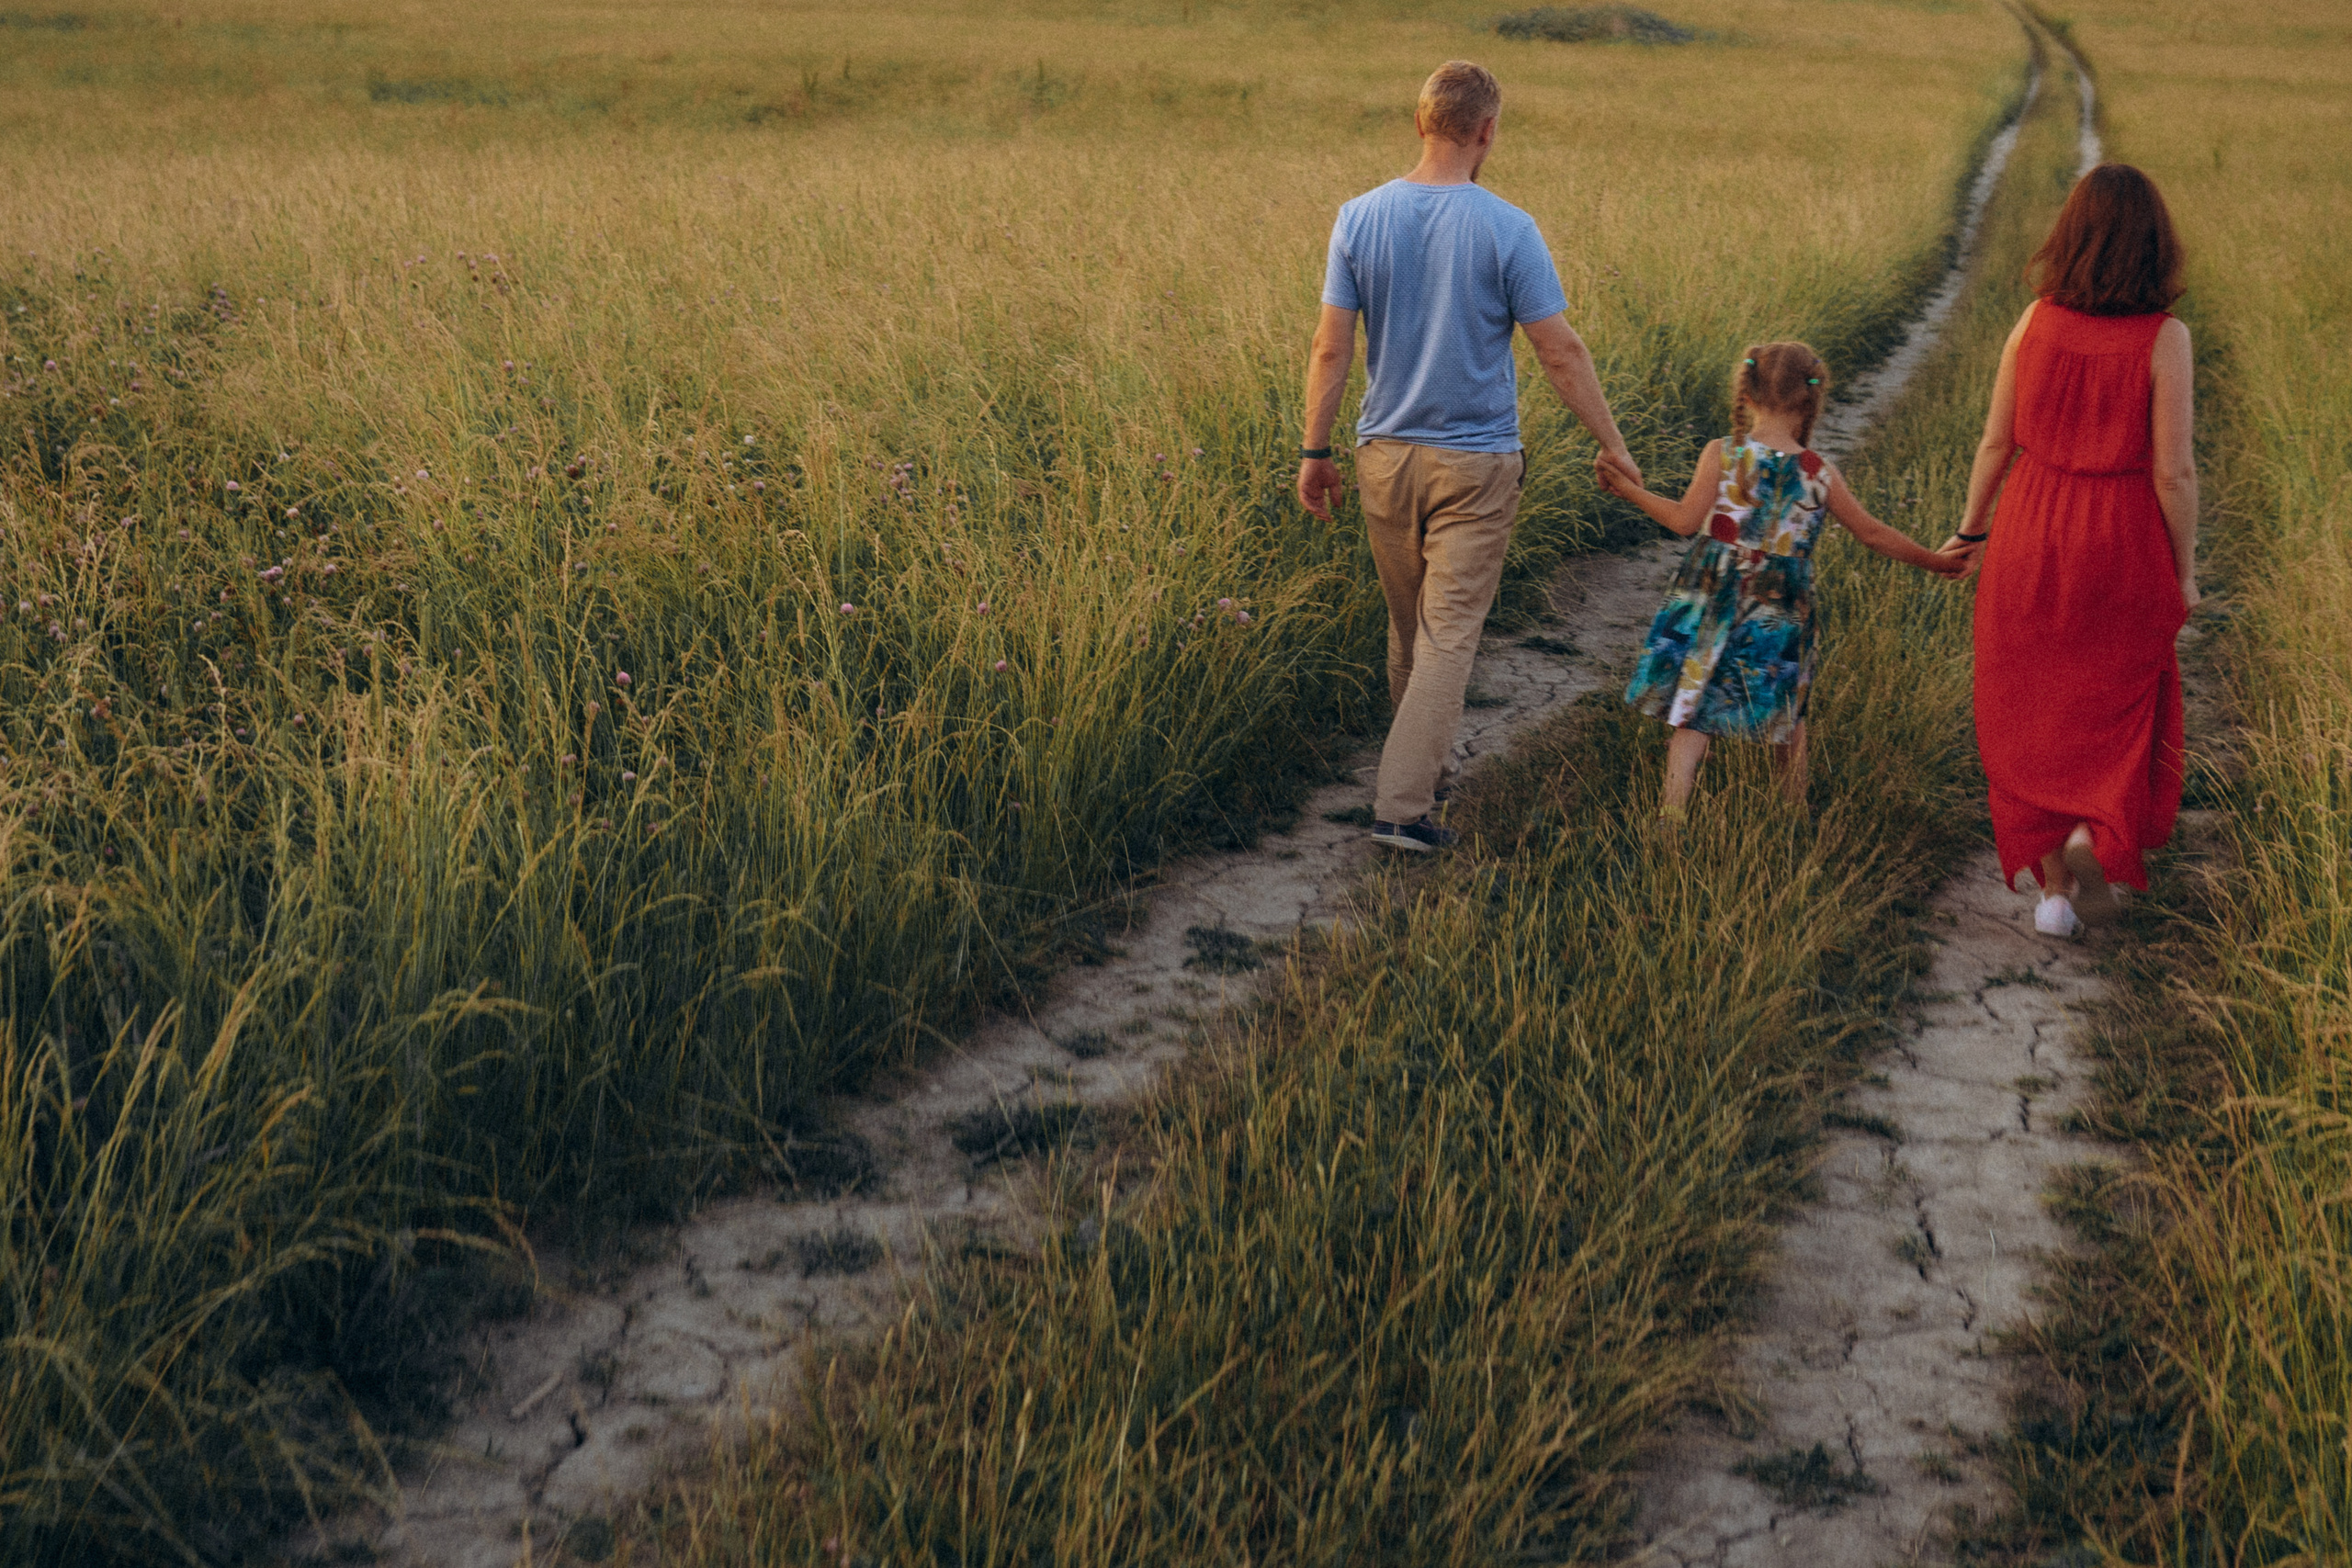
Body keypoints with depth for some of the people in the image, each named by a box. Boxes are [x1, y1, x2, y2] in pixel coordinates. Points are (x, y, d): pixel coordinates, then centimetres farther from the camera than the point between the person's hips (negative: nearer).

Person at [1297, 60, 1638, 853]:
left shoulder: (1360, 218, -3)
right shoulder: (1508, 230, -12)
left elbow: (1331, 348, -3)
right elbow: (1561, 353, -9)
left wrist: (1315, 451, 6)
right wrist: (1616, 450, 1)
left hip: (1384, 456, 4)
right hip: (1476, 462, -4)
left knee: (1409, 624, 19)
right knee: (1449, 634, -1)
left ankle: (1423, 758, 38)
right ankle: (1402, 804, -6)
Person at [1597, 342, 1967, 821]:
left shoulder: (1721, 455, -10)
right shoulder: (1820, 473, -5)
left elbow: (1685, 521, -10)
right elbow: (1873, 534, 3)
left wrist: (1631, 490, 3)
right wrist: (1934, 561, 16)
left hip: (1711, 602, -1)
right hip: (1780, 614, 1)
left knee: (1692, 711, 7)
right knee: (1786, 716, 19)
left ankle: (1673, 812, 1)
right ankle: (1797, 810, 32)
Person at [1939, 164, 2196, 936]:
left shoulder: (2036, 321, -5)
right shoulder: (2163, 337, -13)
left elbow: (1996, 444, 1)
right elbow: (2172, 472, -12)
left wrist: (1972, 530, 15)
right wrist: (2183, 571, 0)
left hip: (2032, 532, 2)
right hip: (2122, 540, -2)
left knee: (2033, 709, 14)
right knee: (2118, 703, 19)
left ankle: (2053, 886, 18)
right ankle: (2094, 836, -2)